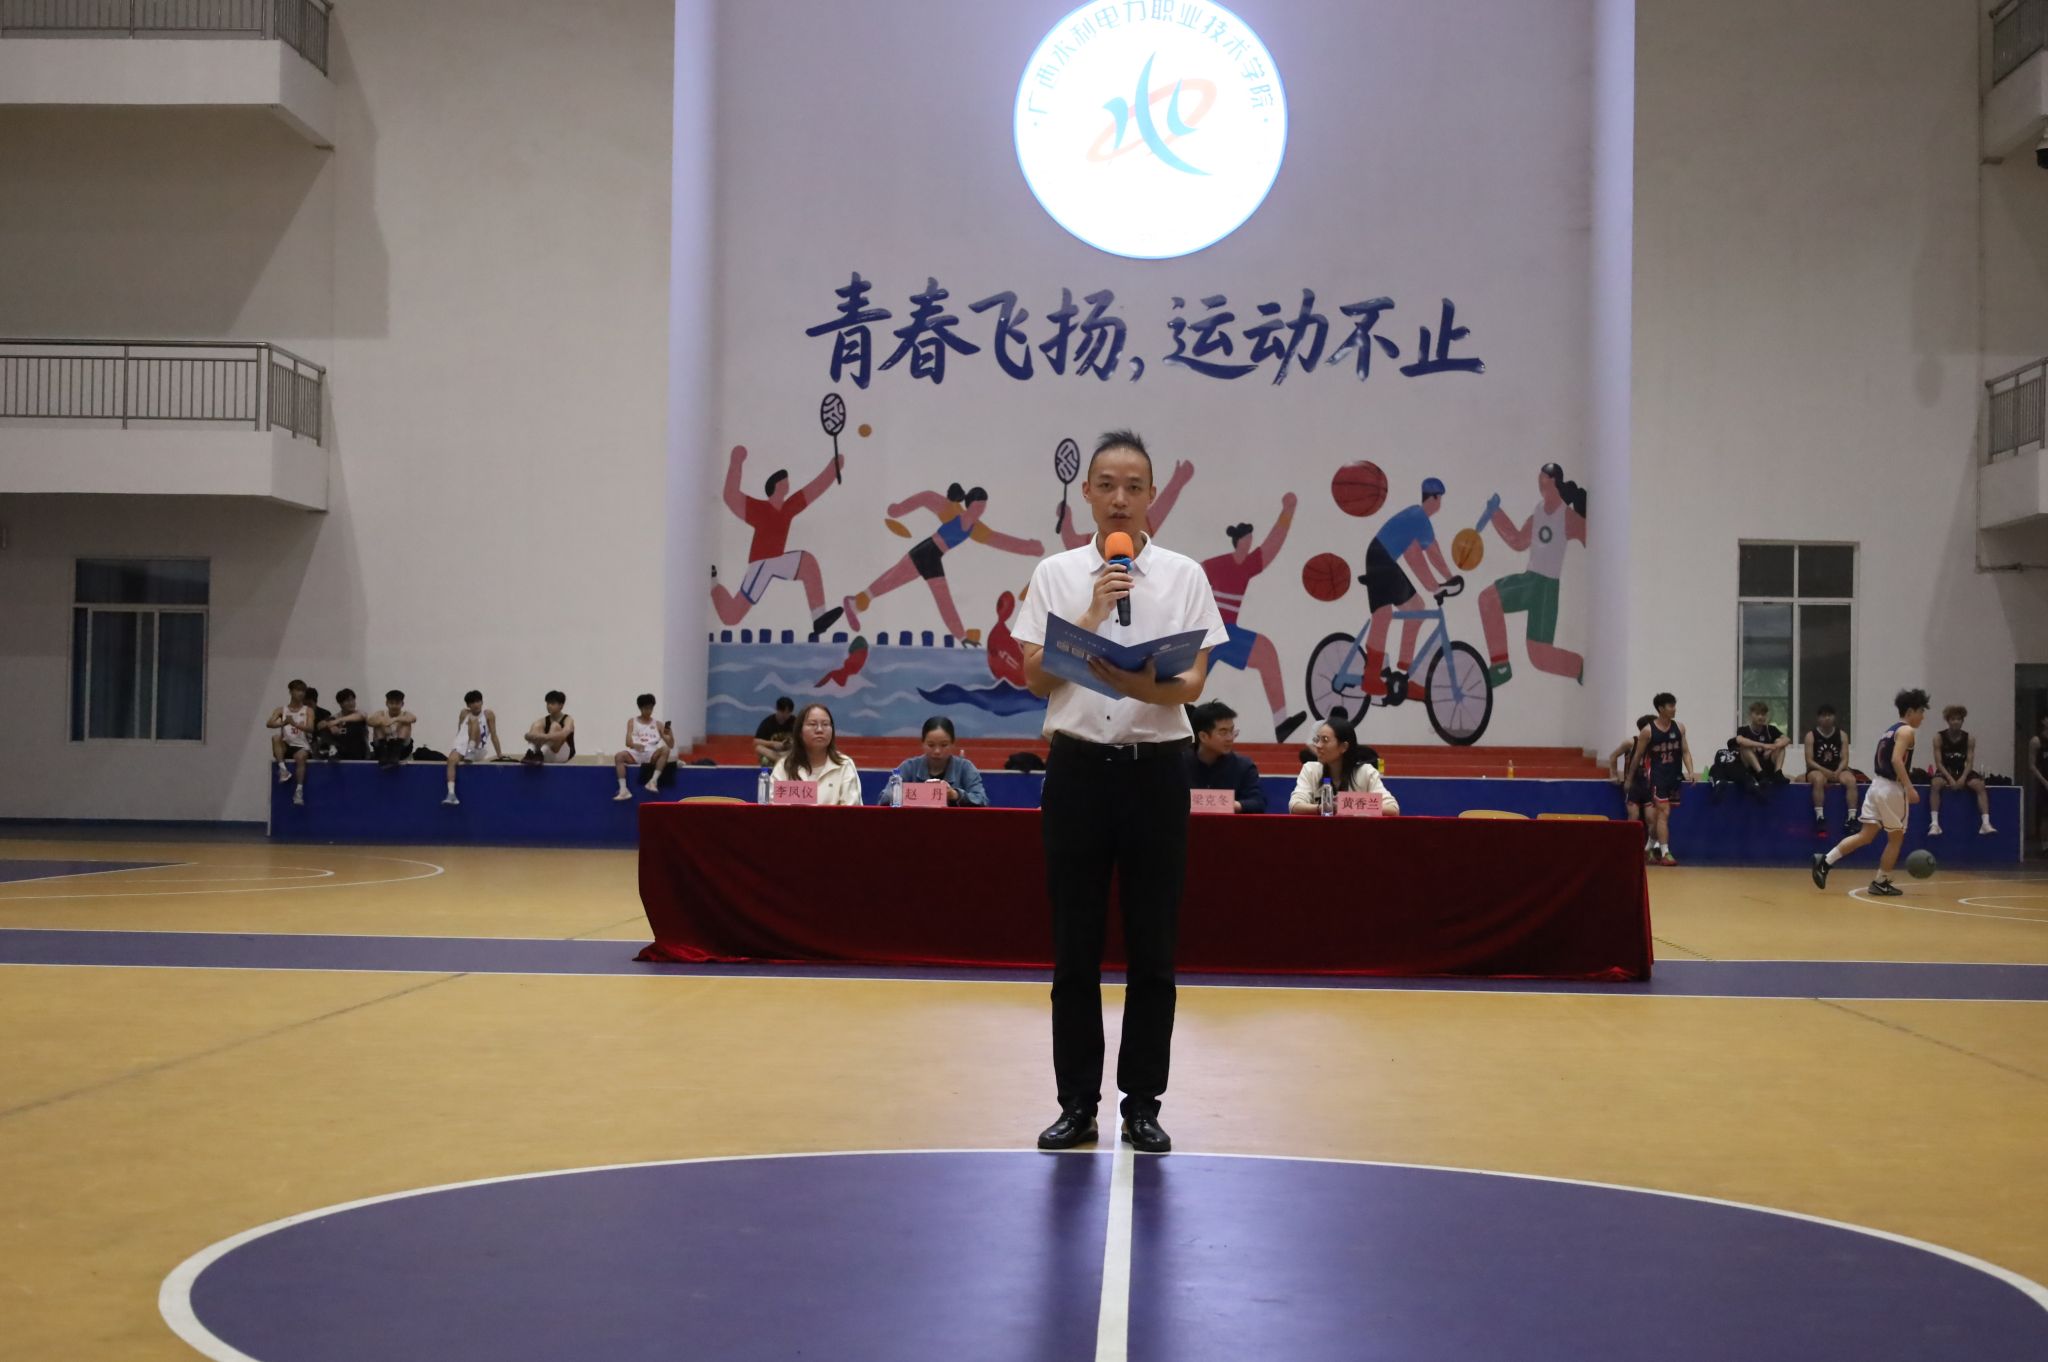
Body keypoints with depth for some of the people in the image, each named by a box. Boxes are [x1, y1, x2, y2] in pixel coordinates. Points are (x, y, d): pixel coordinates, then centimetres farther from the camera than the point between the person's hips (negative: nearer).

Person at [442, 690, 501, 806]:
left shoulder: (488, 714, 9)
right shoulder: (464, 713, 16)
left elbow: (493, 735, 7)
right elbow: (459, 733, 19)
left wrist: (499, 754, 7)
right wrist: (457, 746, 11)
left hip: (477, 751, -1)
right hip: (461, 746, 1)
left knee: (474, 720, -21)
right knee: (452, 759, -35)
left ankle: (471, 749, -32)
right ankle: (451, 794, -44)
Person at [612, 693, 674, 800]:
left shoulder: (658, 725, 17)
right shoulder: (632, 722, 16)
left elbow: (671, 745, 11)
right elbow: (628, 742, 2)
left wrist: (670, 733, -11)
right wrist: (635, 745, -22)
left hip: (652, 754, 0)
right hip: (635, 753, 0)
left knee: (665, 749, -32)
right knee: (619, 756, -31)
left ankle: (653, 781, -38)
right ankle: (624, 790, -37)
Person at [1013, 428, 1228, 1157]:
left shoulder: (1184, 575, 3)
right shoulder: (1055, 575, 5)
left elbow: (1193, 684, -5)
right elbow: (1035, 678, -1)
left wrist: (1139, 686, -25)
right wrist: (1090, 617, -13)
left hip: (1155, 769, 0)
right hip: (1077, 768, 0)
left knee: (1152, 948, 3)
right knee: (1075, 946, 4)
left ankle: (1143, 1103, 13)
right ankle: (1077, 1102, 13)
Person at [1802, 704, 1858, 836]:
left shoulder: (1842, 734, 6)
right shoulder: (1811, 735, -1)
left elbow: (1845, 759, 0)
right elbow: (1809, 761, -7)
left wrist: (1837, 772, -20)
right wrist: (1825, 771, -22)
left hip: (1837, 771, 2)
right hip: (1817, 770, -2)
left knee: (1851, 779, -29)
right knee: (1819, 779, -38)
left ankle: (1852, 818, -30)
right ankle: (1820, 818, -38)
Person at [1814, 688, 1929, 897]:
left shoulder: (1890, 730, 19)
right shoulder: (1906, 731, -8)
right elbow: (1896, 759, -21)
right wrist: (1909, 788, -24)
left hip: (1877, 785, 8)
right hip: (1892, 788, -8)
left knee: (1866, 835, 4)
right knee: (1896, 838, 7)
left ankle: (1825, 862, -7)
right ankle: (1881, 883, 12)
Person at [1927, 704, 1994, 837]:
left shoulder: (1969, 739, -1)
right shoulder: (1939, 737, -7)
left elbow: (1970, 762, -5)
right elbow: (1939, 763, -11)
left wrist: (1963, 778, -22)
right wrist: (1950, 778, -24)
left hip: (1962, 771, 2)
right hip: (1945, 772, -2)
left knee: (1980, 785, -25)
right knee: (1935, 784, -35)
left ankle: (1985, 823, -28)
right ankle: (1934, 823, -36)